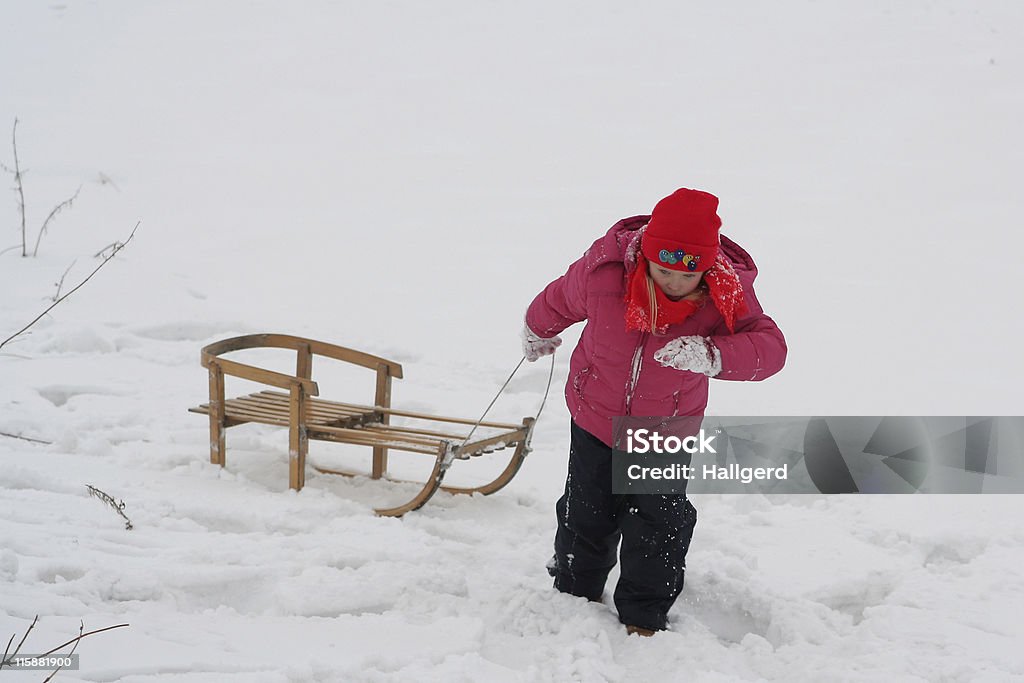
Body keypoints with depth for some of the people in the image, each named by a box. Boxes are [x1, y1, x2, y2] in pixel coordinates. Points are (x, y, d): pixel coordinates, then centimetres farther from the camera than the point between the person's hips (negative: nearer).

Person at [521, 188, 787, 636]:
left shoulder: (728, 292, -26)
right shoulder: (603, 271, -28)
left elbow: (770, 347, -34)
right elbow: (560, 300, -6)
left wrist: (712, 355, -54)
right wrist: (538, 332, 16)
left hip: (667, 429, 0)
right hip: (595, 416, 0)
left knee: (659, 523, 2)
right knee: (587, 514, 14)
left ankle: (644, 618, 23)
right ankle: (574, 593, 40)